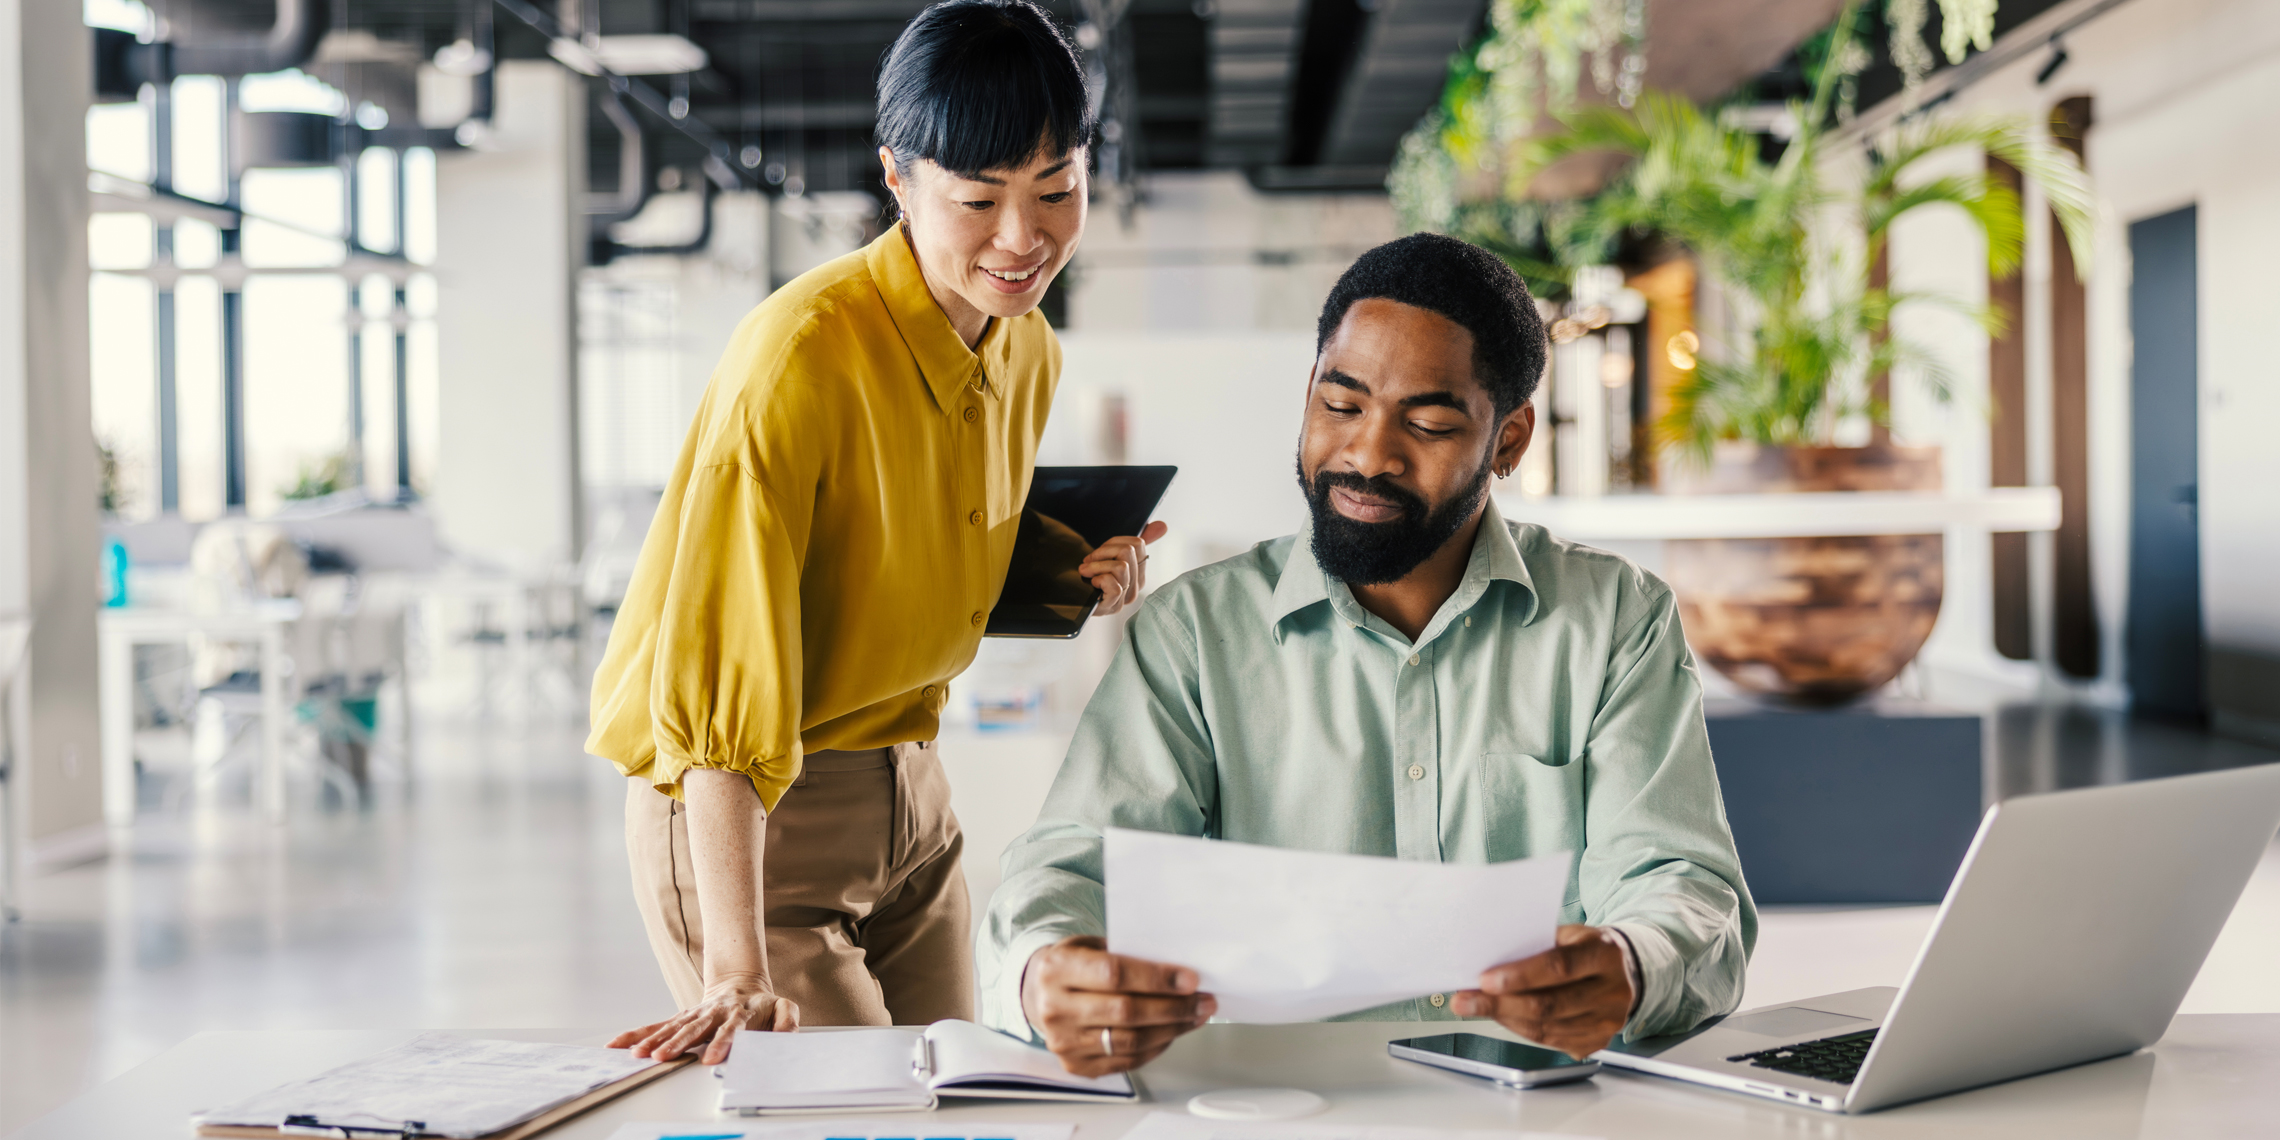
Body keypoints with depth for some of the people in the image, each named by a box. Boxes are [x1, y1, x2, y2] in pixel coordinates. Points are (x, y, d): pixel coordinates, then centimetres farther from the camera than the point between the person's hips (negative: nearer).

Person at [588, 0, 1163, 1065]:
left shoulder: (1029, 356, 2)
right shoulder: (803, 350, -23)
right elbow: (723, 667, -28)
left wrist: (1071, 583, -5)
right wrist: (736, 973, -33)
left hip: (911, 803, 7)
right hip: (746, 816, -7)